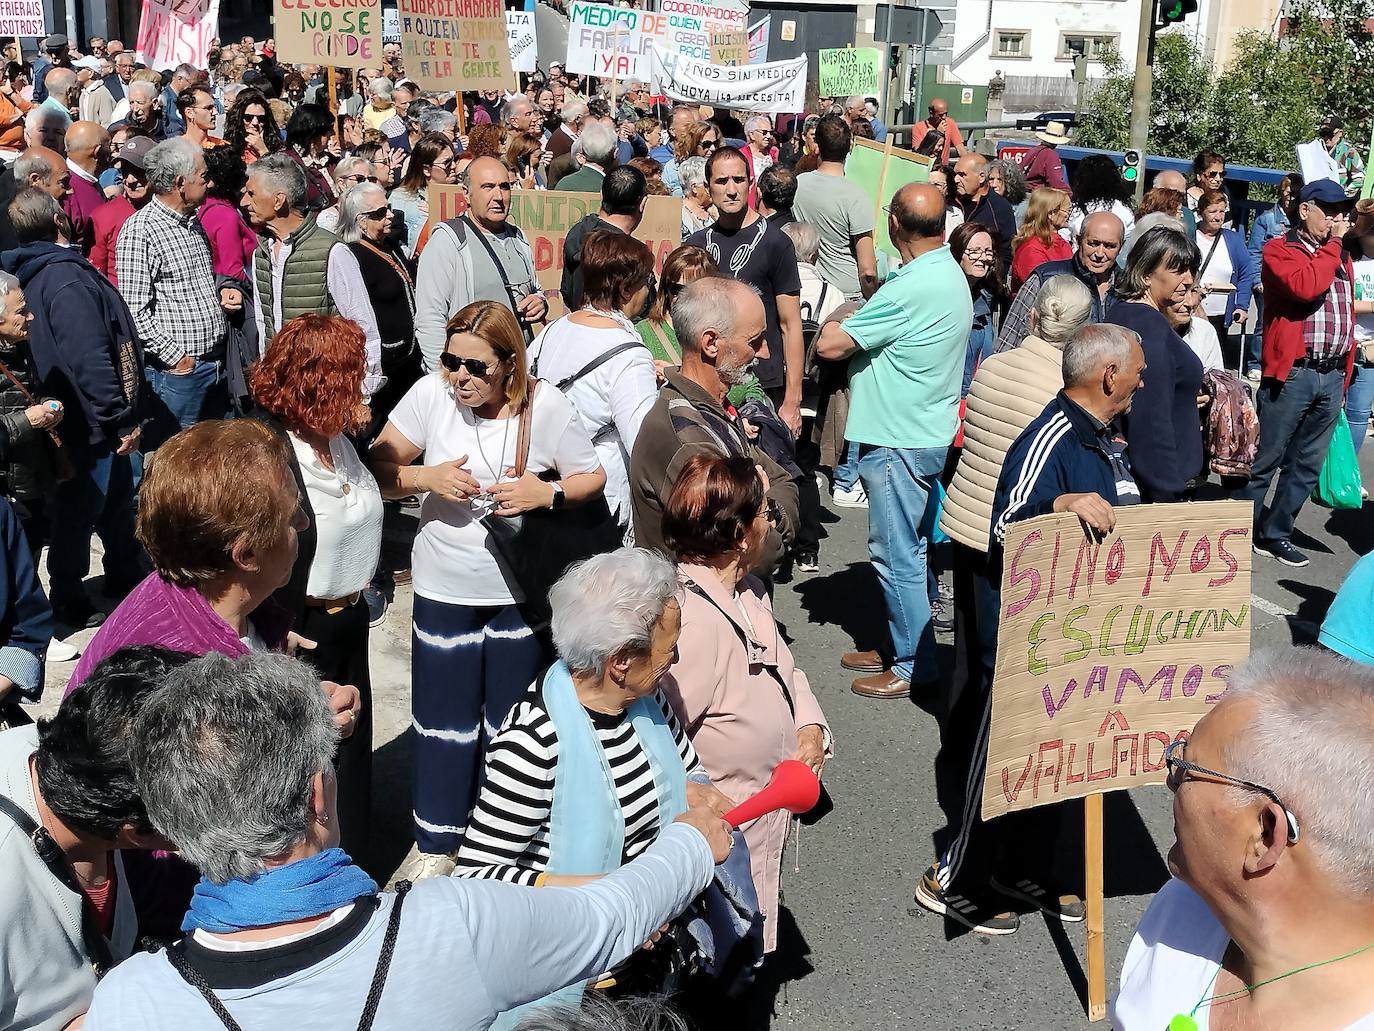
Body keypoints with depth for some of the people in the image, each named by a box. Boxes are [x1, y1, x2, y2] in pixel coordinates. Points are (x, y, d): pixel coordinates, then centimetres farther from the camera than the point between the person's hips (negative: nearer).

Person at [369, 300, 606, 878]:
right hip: (444, 591, 0)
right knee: (445, 722, 12)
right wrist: (427, 477, -23)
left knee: (513, 724, 16)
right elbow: (378, 471, -5)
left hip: (521, 592, 0)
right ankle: (438, 843, 32)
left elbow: (593, 478, -3)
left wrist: (547, 493, -21)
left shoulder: (546, 408, -14)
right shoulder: (431, 395, -13)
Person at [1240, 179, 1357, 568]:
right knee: (1264, 460, 0)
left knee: (1307, 465, 11)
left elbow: (1348, 313, 20)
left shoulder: (1342, 258, 18)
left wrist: (1345, 372, 15)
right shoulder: (1280, 250, -3)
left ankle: (1275, 535, 22)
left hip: (1332, 377, 7)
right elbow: (1307, 287, -22)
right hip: (1292, 373, -7)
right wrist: (1332, 243, -10)